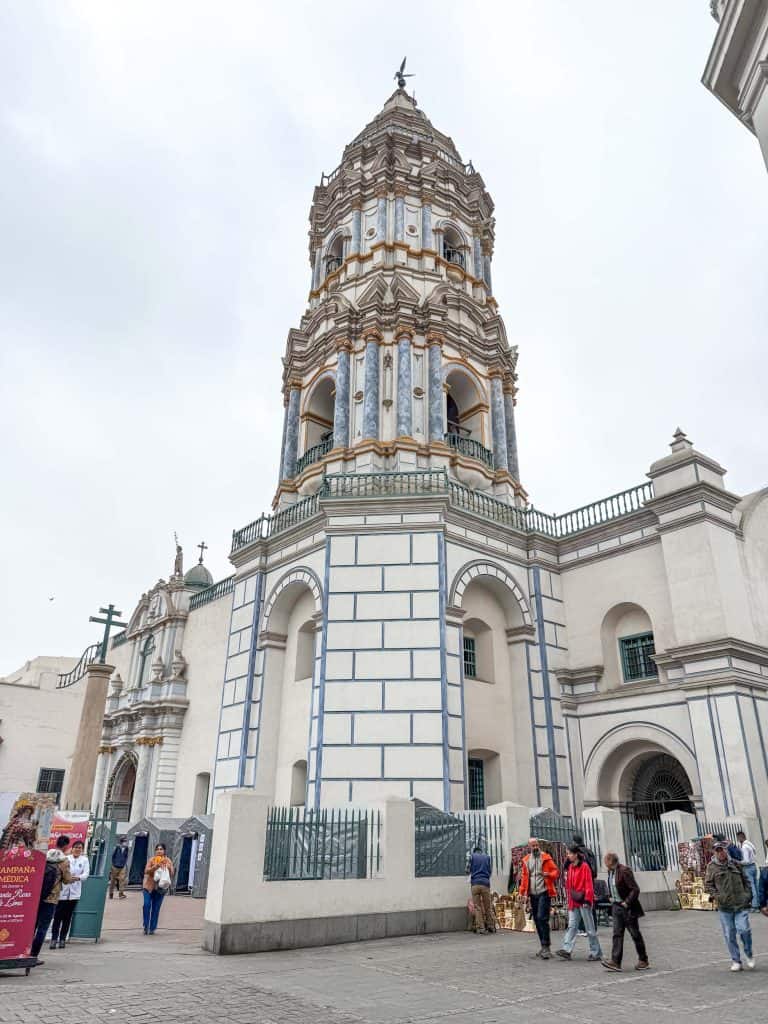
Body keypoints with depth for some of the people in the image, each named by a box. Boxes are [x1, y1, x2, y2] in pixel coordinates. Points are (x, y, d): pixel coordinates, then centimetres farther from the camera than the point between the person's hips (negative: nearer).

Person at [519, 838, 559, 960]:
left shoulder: (546, 858, -2)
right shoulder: (526, 860, 10)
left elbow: (556, 872, -2)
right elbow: (524, 876, 15)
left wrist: (549, 874, -23)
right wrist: (522, 891, 8)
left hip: (544, 892, -5)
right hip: (533, 894, 5)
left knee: (542, 918, -15)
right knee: (537, 920, 10)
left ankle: (546, 947, -9)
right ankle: (544, 946, 22)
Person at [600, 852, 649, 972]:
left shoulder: (624, 871, -20)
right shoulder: (610, 871, 7)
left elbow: (635, 889, -21)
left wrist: (627, 902, -20)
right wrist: (612, 898, 12)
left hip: (627, 908, -7)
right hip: (616, 907, 7)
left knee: (635, 934, 6)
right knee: (617, 934, 1)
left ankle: (643, 961, 22)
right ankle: (615, 962, -1)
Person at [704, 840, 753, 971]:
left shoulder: (735, 864, 7)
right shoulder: (712, 867, 0)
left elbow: (745, 880, 18)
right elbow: (707, 884, 1)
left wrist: (748, 894, 5)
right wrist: (718, 896, -11)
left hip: (741, 904, 0)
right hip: (724, 906, 0)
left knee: (743, 929, -10)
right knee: (729, 934, 4)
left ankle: (748, 955, 17)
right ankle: (736, 961, 19)